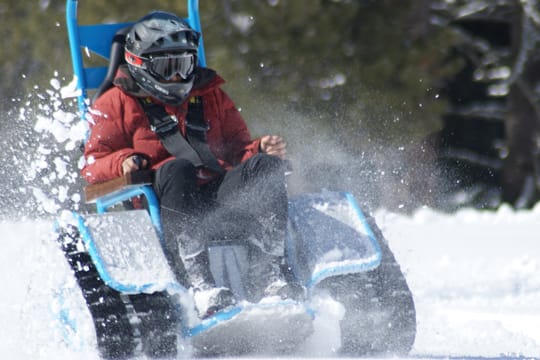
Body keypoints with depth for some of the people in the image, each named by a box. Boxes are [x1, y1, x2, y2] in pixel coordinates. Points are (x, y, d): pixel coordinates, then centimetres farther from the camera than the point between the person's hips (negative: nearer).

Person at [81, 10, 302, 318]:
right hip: (159, 204, -3)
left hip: (221, 200, 4)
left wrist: (261, 150, 1)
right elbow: (94, 166, 8)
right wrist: (123, 162, -15)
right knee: (176, 168, -37)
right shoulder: (116, 104, 15)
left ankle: (266, 275, -41)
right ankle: (198, 283, -54)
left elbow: (237, 148, 25)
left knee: (266, 165, -23)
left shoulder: (211, 96, 27)